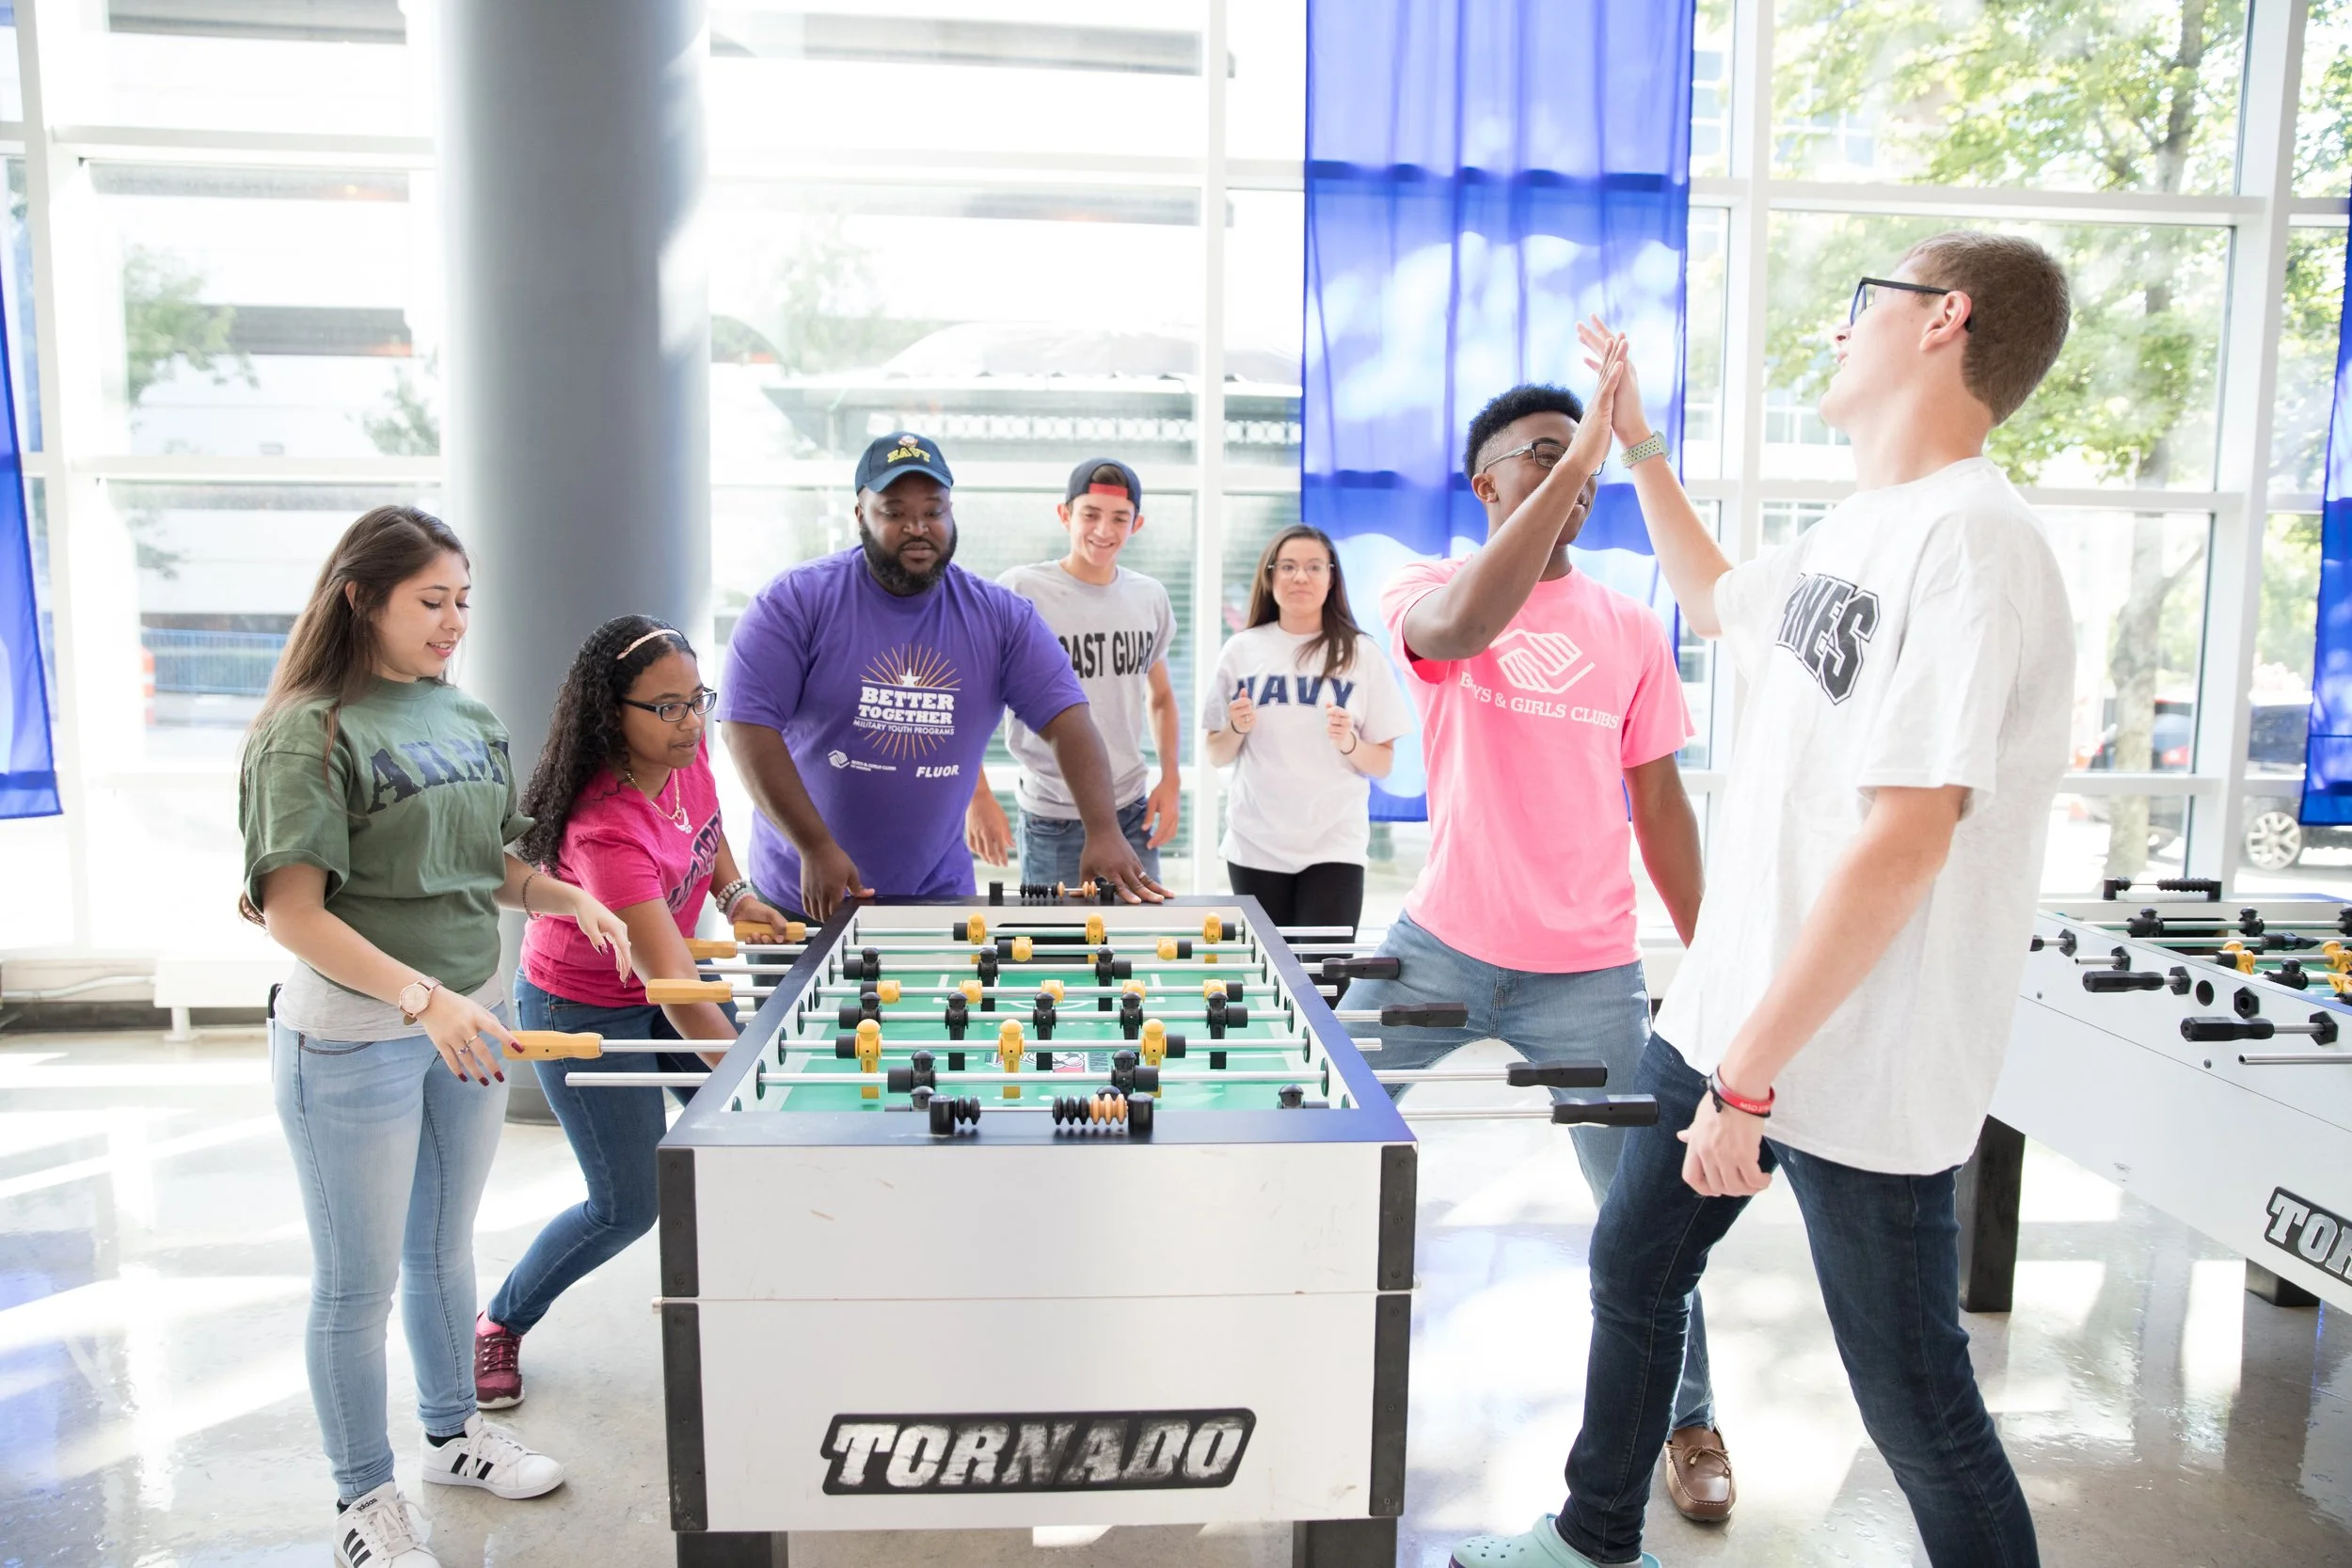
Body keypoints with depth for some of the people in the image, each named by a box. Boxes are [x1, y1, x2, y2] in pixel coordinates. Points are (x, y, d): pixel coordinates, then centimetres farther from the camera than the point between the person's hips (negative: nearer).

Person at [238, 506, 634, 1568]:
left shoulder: (468, 718, 5)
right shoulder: (312, 733, -16)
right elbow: (293, 914, -20)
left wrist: (570, 899, -4)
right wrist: (422, 998, -30)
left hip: (469, 1014, 7)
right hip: (352, 1034, -6)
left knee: (444, 1247, 22)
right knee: (359, 1281, 9)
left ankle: (453, 1432, 42)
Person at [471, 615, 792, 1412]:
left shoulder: (685, 754, -15)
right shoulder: (605, 831, -37)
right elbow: (674, 992, -39)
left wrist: (733, 892, -6)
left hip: (665, 977, 7)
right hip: (582, 1010, -7)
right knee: (629, 1205, 0)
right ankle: (499, 1324, 26)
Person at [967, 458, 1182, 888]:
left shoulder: (1150, 597, 4)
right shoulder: (1020, 591, -11)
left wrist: (1171, 778, 5)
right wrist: (979, 797, -14)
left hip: (1133, 814, 4)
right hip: (1051, 824, -4)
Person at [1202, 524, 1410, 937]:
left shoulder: (1361, 653, -1)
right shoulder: (1242, 649, 3)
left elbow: (1384, 764, 2)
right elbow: (1216, 756, 9)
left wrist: (1349, 744, -16)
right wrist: (1236, 729, -11)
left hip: (1334, 845, -1)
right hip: (1255, 846, 2)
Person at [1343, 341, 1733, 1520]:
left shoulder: (1632, 629, 6)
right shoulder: (1427, 592, -3)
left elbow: (1659, 802, 10)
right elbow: (1464, 628, -29)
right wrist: (1576, 459, -30)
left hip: (1589, 975, 2)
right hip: (1440, 948, -1)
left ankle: (1691, 1424, 31)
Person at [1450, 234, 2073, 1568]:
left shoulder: (1970, 542, -21)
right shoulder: (1857, 526, 8)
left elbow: (1904, 839, -27)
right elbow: (1719, 602, 30)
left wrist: (1750, 1078, -24)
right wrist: (1638, 443, 28)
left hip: (1860, 1074, -9)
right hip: (1732, 1013, 9)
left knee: (1918, 1408, 7)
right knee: (1632, 1271, 22)